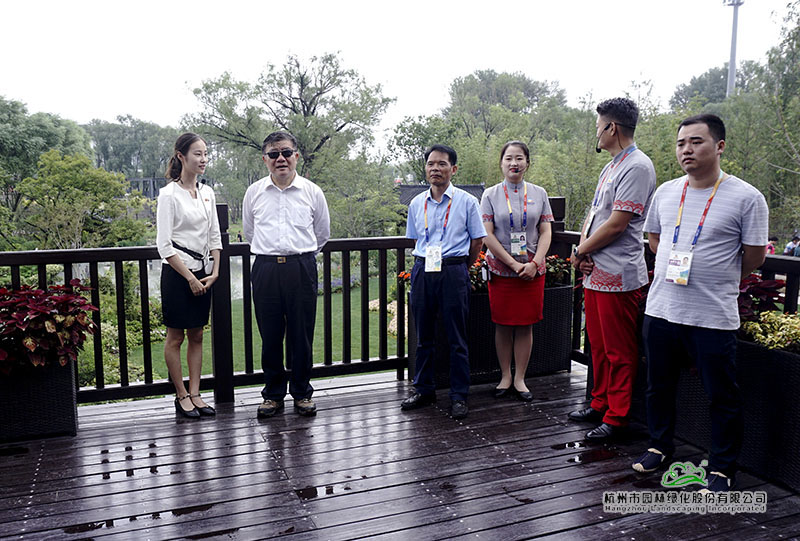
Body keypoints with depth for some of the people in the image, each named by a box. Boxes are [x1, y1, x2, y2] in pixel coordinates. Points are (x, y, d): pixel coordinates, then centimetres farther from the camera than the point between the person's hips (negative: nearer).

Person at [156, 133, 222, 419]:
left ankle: (195, 394, 18)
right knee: (175, 337, 5)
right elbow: (164, 245, -13)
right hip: (177, 272, -6)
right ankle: (182, 397, 16)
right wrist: (190, 278, -13)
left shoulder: (207, 193, 9)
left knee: (197, 335, 10)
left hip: (203, 271, 6)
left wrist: (214, 271, 1)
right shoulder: (169, 194, -10)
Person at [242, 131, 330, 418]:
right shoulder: (254, 192, 7)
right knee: (270, 335, 6)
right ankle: (273, 394, 21)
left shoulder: (312, 192, 3)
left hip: (302, 268, -1)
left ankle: (302, 393, 20)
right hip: (265, 268, 1)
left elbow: (322, 234, 16)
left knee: (302, 335, 4)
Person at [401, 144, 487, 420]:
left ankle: (459, 396, 10)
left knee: (457, 338, 1)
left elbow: (477, 240, 4)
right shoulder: (416, 204, 10)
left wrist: (459, 270, 9)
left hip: (454, 271, -4)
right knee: (423, 335, 11)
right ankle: (424, 389, 24)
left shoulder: (466, 201, 0)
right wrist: (426, 264, 14)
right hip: (422, 271, 4)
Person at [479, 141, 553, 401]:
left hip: (532, 270, 1)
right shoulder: (491, 195, 2)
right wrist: (514, 264, -11)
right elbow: (487, 235, -5)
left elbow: (546, 231, 5)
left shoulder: (539, 193, 7)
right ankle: (505, 377, 18)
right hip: (501, 269, -1)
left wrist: (534, 263, -10)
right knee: (503, 325, 4)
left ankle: (520, 379, 15)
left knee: (525, 326, 4)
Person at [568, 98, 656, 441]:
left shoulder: (637, 166, -15)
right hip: (595, 272, 10)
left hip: (618, 277, -10)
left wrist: (581, 251, -8)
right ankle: (600, 404, 32)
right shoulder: (611, 166, 17)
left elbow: (617, 224, -20)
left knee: (619, 351, 1)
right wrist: (583, 247, -3)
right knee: (599, 346, 18)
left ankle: (616, 417, 12)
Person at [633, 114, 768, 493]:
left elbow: (754, 257, -3)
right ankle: (660, 446, 38)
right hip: (660, 309, 5)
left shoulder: (746, 198, -8)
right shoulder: (666, 192, 7)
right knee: (659, 386, 17)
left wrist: (716, 278, 5)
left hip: (714, 317, -4)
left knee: (722, 397, 7)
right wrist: (672, 267, 10)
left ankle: (722, 469, 24)